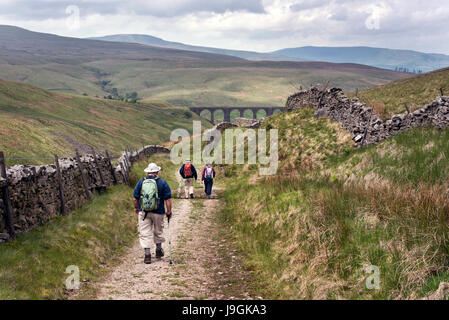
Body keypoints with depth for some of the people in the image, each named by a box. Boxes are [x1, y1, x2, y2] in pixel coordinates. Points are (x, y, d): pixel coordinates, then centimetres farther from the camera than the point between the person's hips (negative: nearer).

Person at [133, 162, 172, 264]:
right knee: (158, 231, 20)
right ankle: (159, 250, 34)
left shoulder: (141, 182, 1)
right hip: (158, 212, 0)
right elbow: (168, 199, -7)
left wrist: (136, 208, 22)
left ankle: (147, 254, -5)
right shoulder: (162, 183, -5)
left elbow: (135, 198, 6)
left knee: (144, 233, 3)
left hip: (143, 212, 0)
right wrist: (169, 211, 2)